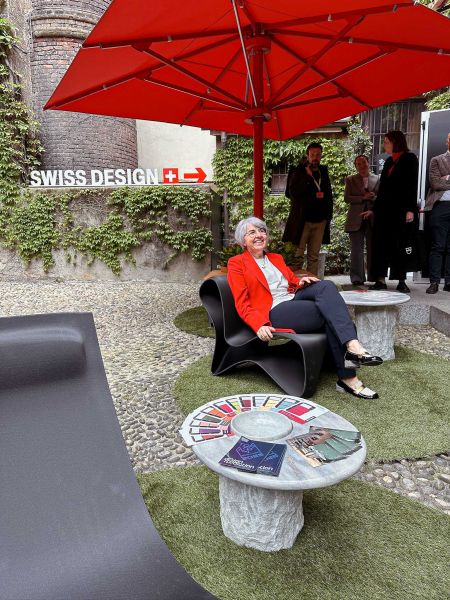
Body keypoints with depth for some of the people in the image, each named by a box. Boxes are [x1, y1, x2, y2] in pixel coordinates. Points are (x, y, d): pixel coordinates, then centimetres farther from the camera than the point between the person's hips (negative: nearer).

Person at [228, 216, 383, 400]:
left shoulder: (276, 258, 26)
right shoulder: (237, 263, 6)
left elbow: (293, 281, 27)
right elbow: (242, 303, -3)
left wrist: (301, 282, 1)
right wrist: (259, 325, -21)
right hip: (274, 312, -6)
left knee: (326, 285, -25)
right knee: (331, 314, -25)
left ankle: (352, 347, -34)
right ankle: (348, 378, -28)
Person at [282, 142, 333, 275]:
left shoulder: (323, 173, 14)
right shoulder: (299, 172, 0)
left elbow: (329, 195, 21)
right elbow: (293, 193, -14)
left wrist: (328, 214, 11)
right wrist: (307, 176, -15)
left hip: (320, 220, 5)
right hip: (302, 220, -5)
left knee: (314, 256, 7)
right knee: (298, 256, -6)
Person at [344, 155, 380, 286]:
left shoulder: (378, 179, 11)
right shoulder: (350, 180, 11)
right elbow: (347, 198, 0)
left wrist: (373, 204, -11)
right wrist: (363, 197, -11)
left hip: (373, 218, 1)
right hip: (356, 220, 0)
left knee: (373, 248, 2)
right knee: (357, 250, -2)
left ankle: (373, 277, 10)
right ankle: (357, 278, 2)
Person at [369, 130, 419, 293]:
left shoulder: (410, 158, 0)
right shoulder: (389, 161, 17)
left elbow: (412, 185, -8)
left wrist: (410, 209, -16)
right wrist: (375, 208, 13)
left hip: (402, 210, -6)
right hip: (385, 209, 6)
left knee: (401, 245, 0)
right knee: (381, 244, 0)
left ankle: (402, 281, 8)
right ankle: (380, 280, 4)